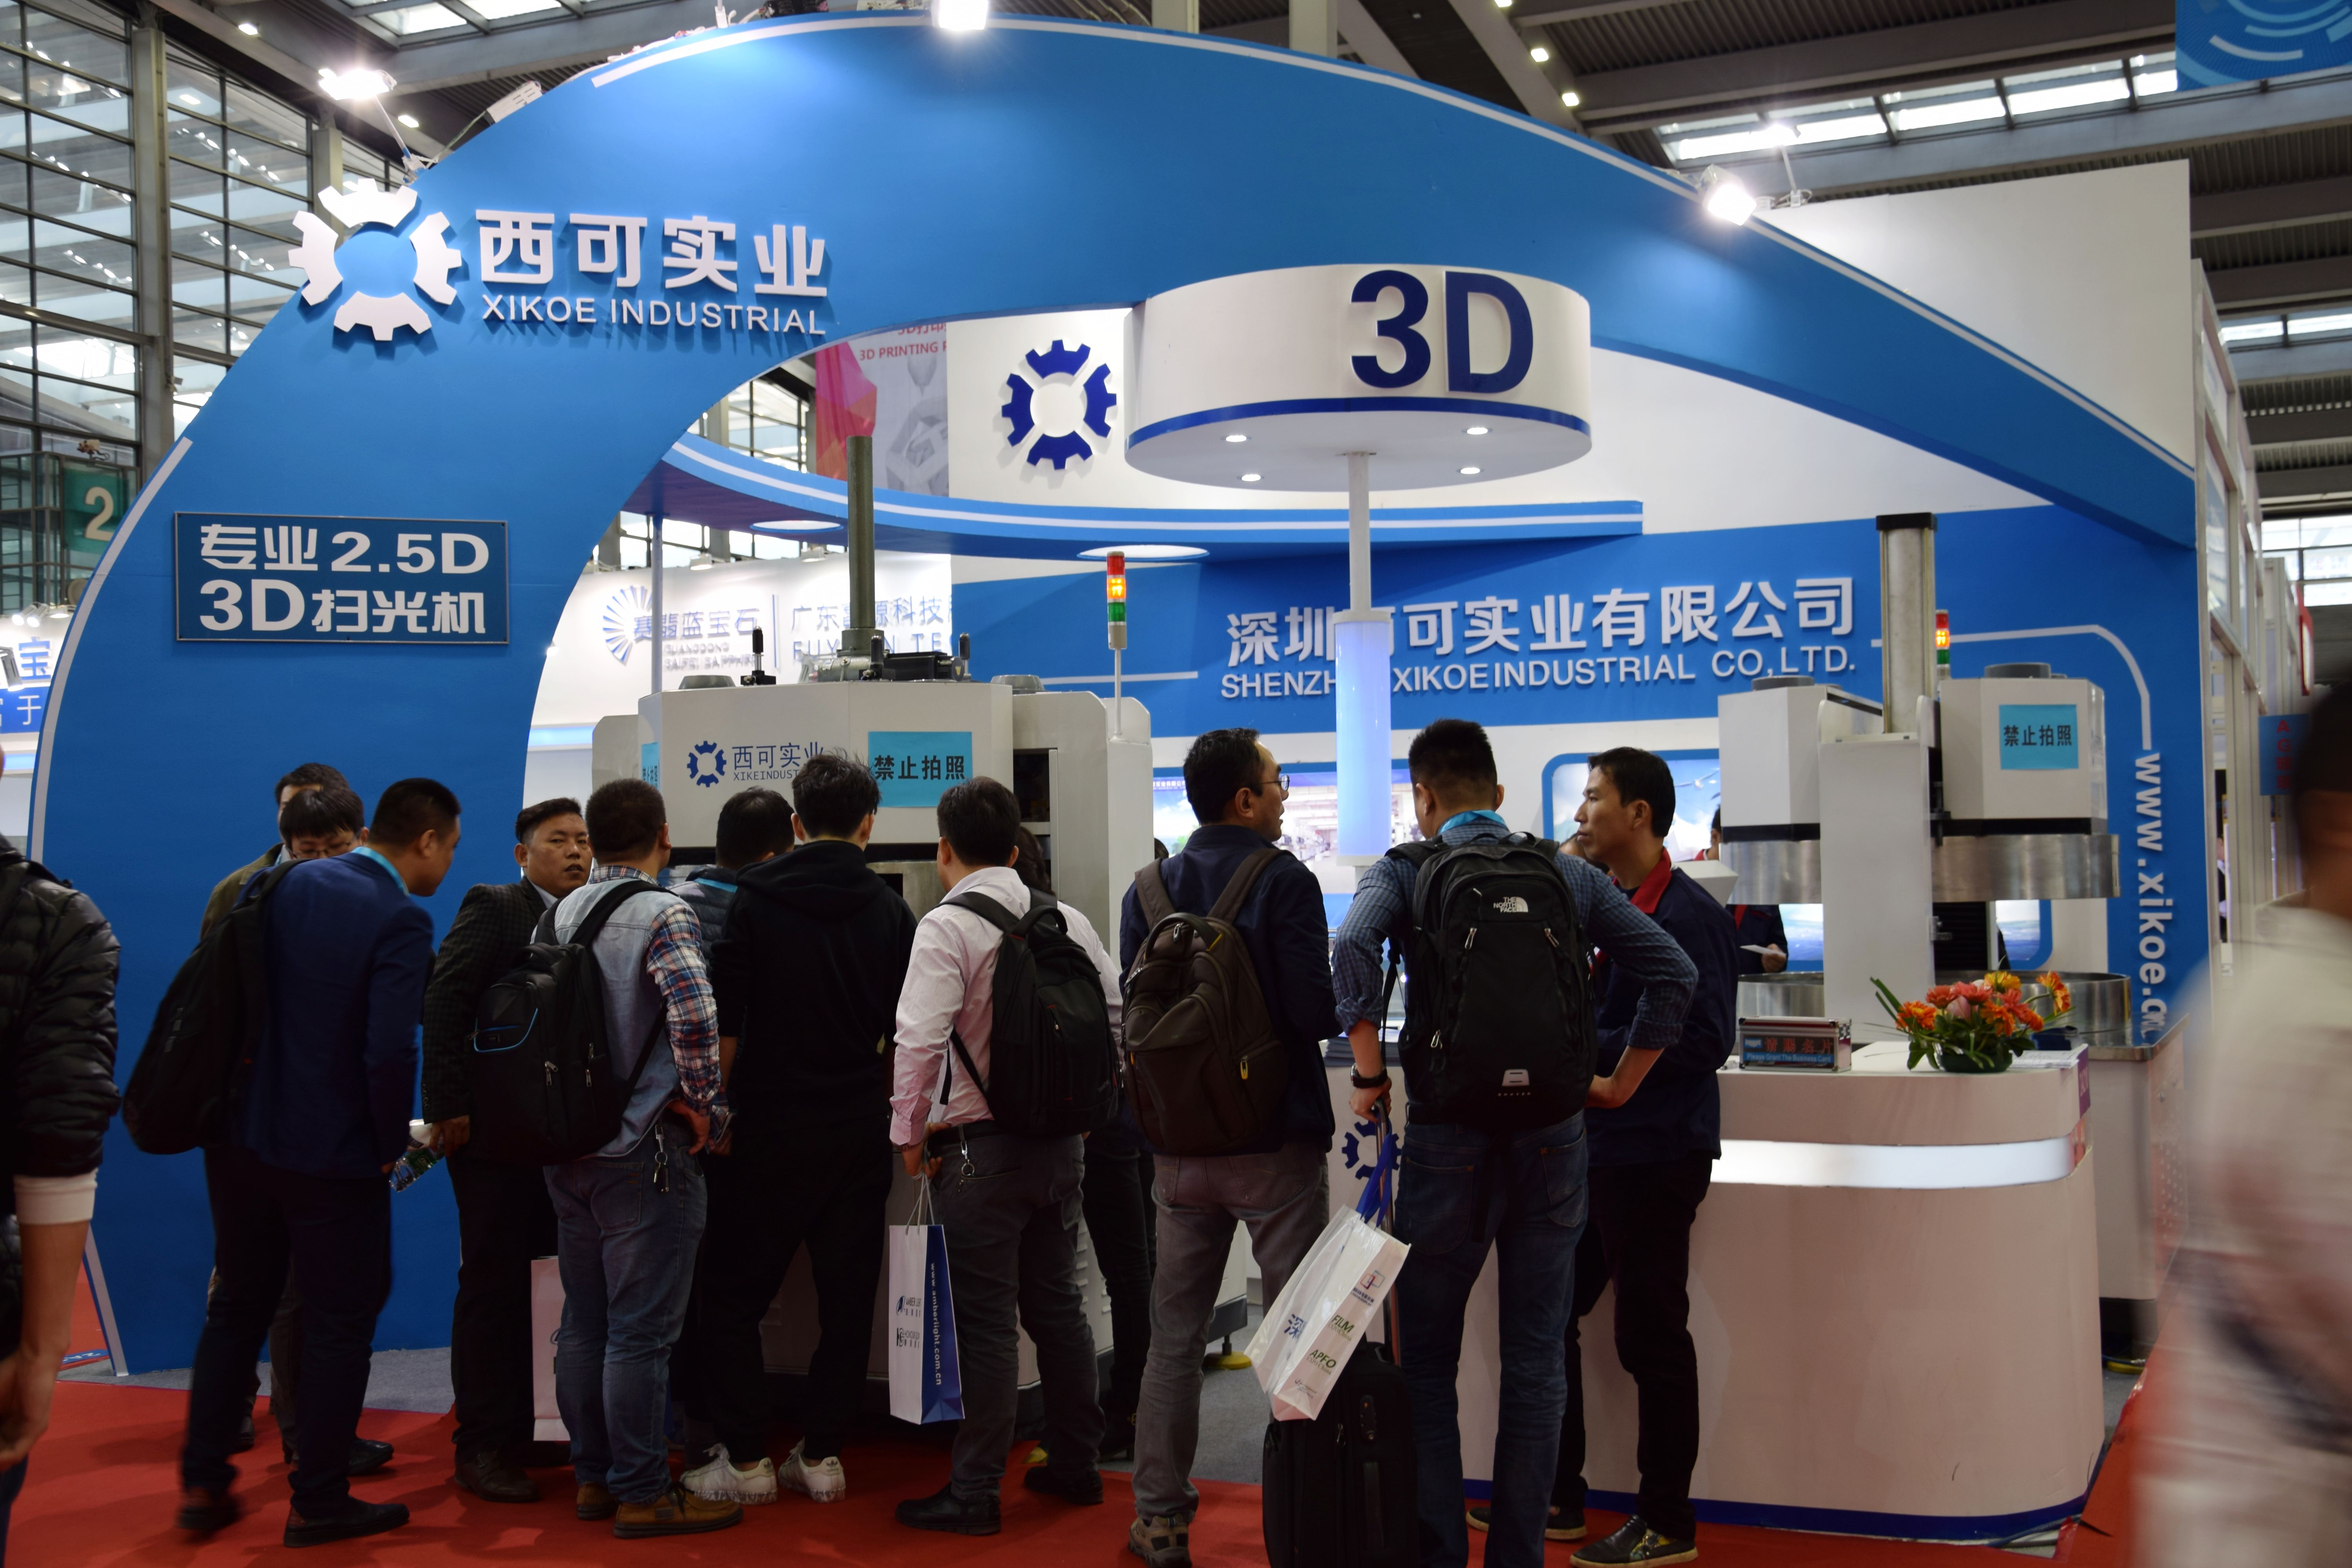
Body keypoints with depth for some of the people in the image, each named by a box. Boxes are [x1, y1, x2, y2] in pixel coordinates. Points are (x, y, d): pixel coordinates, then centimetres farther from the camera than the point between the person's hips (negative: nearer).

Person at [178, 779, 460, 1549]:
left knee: (237, 1306, 21)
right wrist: (394, 1144, -9)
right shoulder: (400, 921, -19)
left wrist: (248, 1092, 16)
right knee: (340, 1324, 9)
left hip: (241, 1137, 7)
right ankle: (319, 1502, 17)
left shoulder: (290, 884, 2)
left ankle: (202, 1482, 28)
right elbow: (390, 1053, -25)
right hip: (333, 1154, -6)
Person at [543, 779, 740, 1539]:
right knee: (641, 1331, -1)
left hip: (569, 1147, 8)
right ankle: (642, 1492, 6)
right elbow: (695, 1019, -26)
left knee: (584, 1322, 14)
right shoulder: (664, 915, -13)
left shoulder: (561, 914, 9)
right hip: (645, 1149, -7)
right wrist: (711, 1108, -13)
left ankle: (593, 1475, 24)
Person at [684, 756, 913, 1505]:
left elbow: (721, 1025, -7)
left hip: (769, 1126, -2)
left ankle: (745, 1458, 8)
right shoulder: (891, 911, 3)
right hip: (861, 1128, 3)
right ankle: (821, 1453, 14)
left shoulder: (753, 901, -5)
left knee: (729, 1295, 8)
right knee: (846, 1296, 10)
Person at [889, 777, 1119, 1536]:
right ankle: (1075, 1464, 28)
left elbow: (921, 1039, -21)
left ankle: (973, 1493, 9)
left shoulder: (946, 926, -12)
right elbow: (1116, 1016, 8)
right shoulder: (1069, 921, 6)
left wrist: (910, 1132, -7)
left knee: (986, 1321, 0)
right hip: (1060, 1141, 6)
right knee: (1058, 1306, 17)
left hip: (982, 1147, -6)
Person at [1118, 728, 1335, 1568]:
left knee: (1174, 1338, 12)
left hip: (1180, 1145, 5)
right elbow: (1316, 1014, -17)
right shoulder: (1285, 882, -11)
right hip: (1277, 1142, -4)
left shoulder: (1148, 889, 4)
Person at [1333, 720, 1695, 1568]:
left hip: (1448, 1136, -2)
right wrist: (1619, 1085, 8)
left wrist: (1370, 1073, -12)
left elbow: (1352, 949, -22)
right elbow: (1674, 973, 1)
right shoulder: (1569, 873, 7)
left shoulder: (1402, 872, -1)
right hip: (1554, 1138, 3)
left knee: (1427, 1362, 11)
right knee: (1536, 1362, 12)